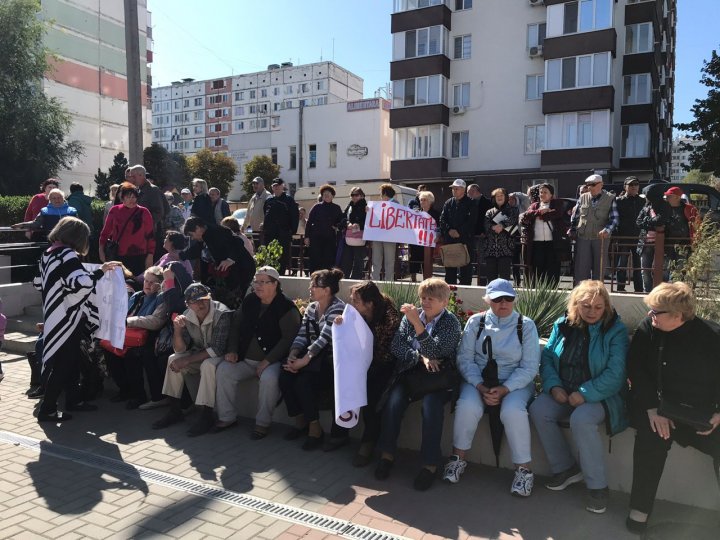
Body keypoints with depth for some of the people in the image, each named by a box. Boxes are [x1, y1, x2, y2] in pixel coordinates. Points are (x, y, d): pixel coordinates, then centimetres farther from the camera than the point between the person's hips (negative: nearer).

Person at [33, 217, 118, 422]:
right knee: (62, 364, -1)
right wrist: (101, 271, -20)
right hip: (67, 318, -9)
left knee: (69, 360, 18)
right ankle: (47, 410, 5)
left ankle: (73, 399, 29)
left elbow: (38, 283, 19)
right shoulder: (66, 254, -17)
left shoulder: (47, 254, 10)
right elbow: (80, 282, -28)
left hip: (55, 317, 9)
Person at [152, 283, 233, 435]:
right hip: (199, 355, 6)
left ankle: (206, 417, -24)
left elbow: (217, 350, -27)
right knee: (174, 359, -11)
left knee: (208, 365, -34)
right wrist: (177, 329, -24)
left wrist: (187, 361, -26)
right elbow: (180, 350, -5)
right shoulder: (187, 316, -5)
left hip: (221, 356, -6)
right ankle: (174, 410, -2)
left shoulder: (222, 314, -24)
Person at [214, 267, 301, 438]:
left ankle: (262, 423, -15)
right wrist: (232, 350, 4)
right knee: (223, 370, -16)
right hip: (245, 359, 6)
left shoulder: (286, 307, -10)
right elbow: (235, 326, 18)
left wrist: (267, 361, -21)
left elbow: (289, 338, -16)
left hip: (273, 360, -6)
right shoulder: (249, 301, 9)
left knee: (269, 378, -34)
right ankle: (227, 417, -2)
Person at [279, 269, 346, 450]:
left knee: (303, 381, -27)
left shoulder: (338, 309, -13)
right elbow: (301, 336, 5)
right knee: (285, 377, -16)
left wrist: (303, 361, -28)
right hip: (313, 357, 7)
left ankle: (315, 429, -8)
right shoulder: (311, 308, 12)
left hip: (331, 359, -7)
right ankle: (300, 422, 3)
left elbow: (323, 339, -23)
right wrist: (292, 355, -13)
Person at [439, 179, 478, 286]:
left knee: (466, 266, -1)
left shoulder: (470, 204, 0)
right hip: (449, 239, 4)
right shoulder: (448, 203, 13)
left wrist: (459, 232, -15)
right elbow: (442, 219, 7)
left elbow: (471, 221, -8)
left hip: (465, 238, -4)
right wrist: (449, 230, -9)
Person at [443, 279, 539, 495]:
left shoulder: (526, 326, 0)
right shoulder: (476, 322, 3)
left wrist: (504, 389, -18)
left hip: (515, 382, -1)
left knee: (513, 410, -31)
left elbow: (529, 367, -5)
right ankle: (458, 459, -6)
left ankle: (524, 469, -12)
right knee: (467, 405, -28)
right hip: (478, 381, 1)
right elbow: (465, 359, -1)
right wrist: (481, 387, -16)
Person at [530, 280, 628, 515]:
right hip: (564, 391, 5)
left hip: (600, 395, -5)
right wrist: (554, 386, -9)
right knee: (538, 410, -20)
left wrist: (585, 393, -23)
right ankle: (566, 468, 0)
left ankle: (597, 486, -13)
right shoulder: (563, 325, 5)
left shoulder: (616, 330, -8)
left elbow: (615, 373, -15)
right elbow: (547, 357, 7)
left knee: (581, 419, -33)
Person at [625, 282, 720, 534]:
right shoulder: (647, 329, -5)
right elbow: (636, 369, -6)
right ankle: (640, 507, -15)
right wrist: (652, 409, -17)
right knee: (651, 434, -29)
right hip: (658, 407, -1)